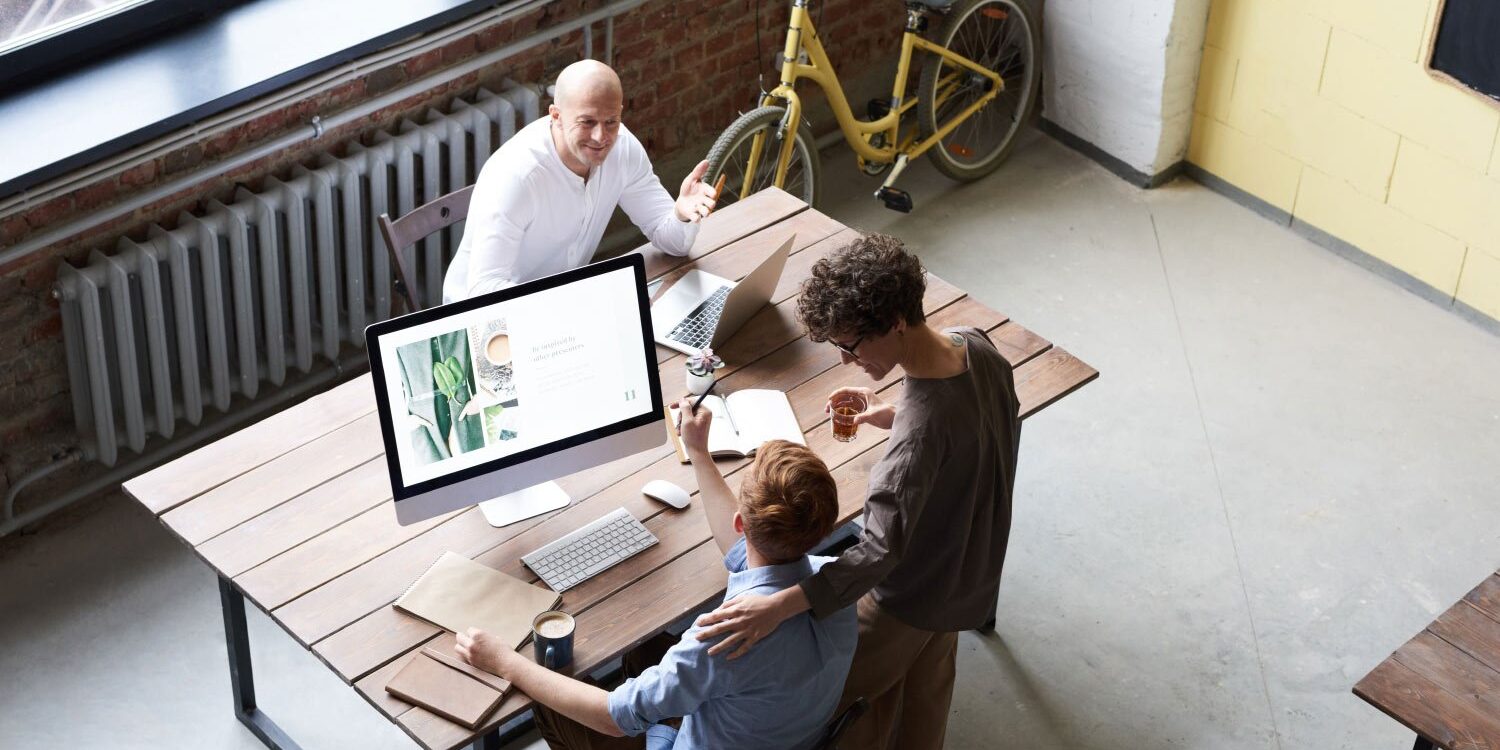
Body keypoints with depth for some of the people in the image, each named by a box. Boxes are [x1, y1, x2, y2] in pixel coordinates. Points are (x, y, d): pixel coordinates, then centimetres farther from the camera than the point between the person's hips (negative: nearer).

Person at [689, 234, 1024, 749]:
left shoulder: (922, 427, -41)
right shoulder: (976, 345, -16)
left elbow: (881, 550, -45)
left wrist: (780, 607, -51)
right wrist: (897, 417, -3)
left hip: (912, 598, -8)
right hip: (971, 571, 8)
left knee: (839, 694, 16)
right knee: (926, 686, 31)